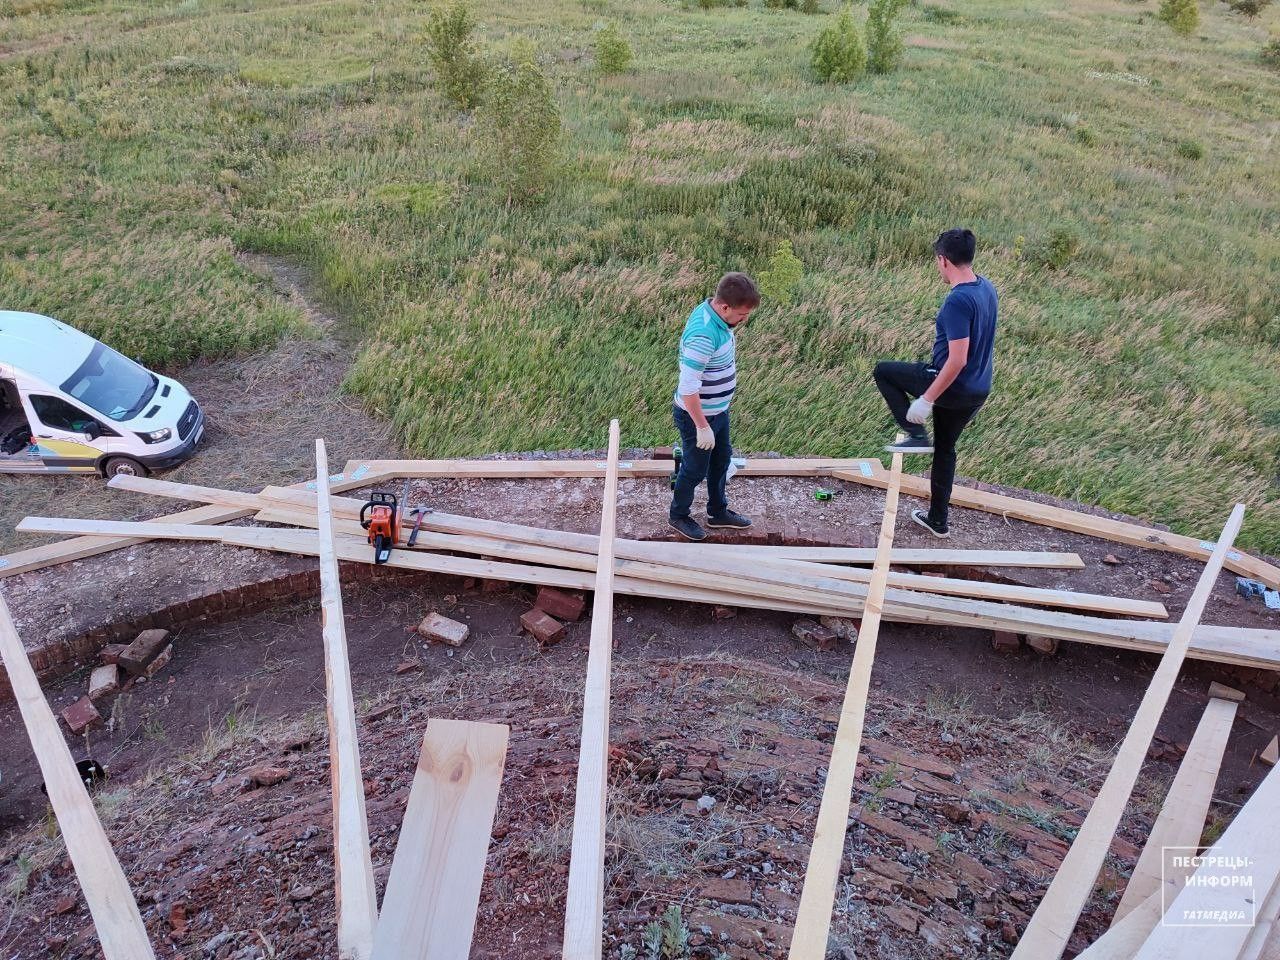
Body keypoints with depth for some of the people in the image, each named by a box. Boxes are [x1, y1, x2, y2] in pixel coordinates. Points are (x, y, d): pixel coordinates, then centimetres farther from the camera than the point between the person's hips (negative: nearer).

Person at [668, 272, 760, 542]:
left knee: (721, 460, 24)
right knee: (695, 469, 12)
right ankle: (679, 516, 36)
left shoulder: (716, 316, -5)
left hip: (718, 410, 9)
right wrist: (702, 427, -25)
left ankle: (718, 512, 44)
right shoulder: (703, 335, -35)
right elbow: (688, 388, -33)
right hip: (697, 415, -9)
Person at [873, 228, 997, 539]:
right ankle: (938, 520, 32)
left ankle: (917, 434, 6)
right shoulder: (987, 288, 5)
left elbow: (957, 360, -29)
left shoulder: (958, 301, -25)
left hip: (953, 387, -9)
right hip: (979, 391, 9)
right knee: (945, 448, 23)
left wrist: (926, 400, -25)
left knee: (882, 371, 7)